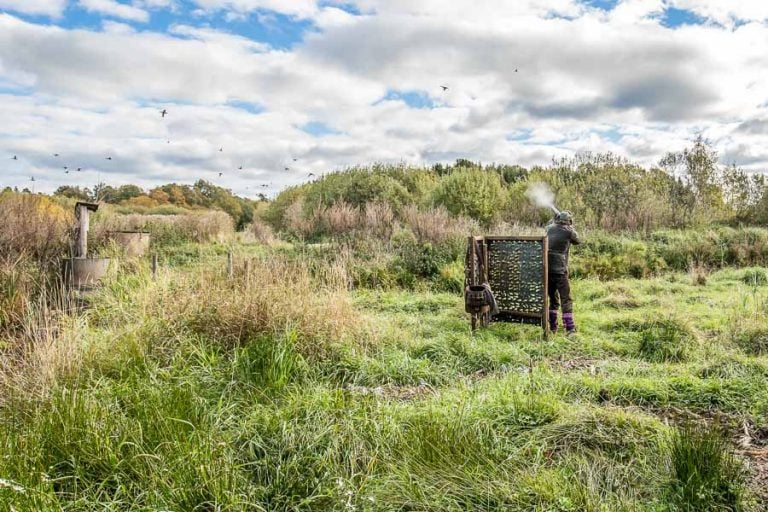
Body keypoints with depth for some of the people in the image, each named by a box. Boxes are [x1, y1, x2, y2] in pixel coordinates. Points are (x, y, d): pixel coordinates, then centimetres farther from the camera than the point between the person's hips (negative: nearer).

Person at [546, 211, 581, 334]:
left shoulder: (549, 228, 8)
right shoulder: (568, 231, -4)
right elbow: (578, 241, 16)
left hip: (546, 269, 5)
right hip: (559, 270, -5)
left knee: (553, 299, 17)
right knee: (566, 300, -3)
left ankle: (552, 327, 21)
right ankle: (570, 329, -9)